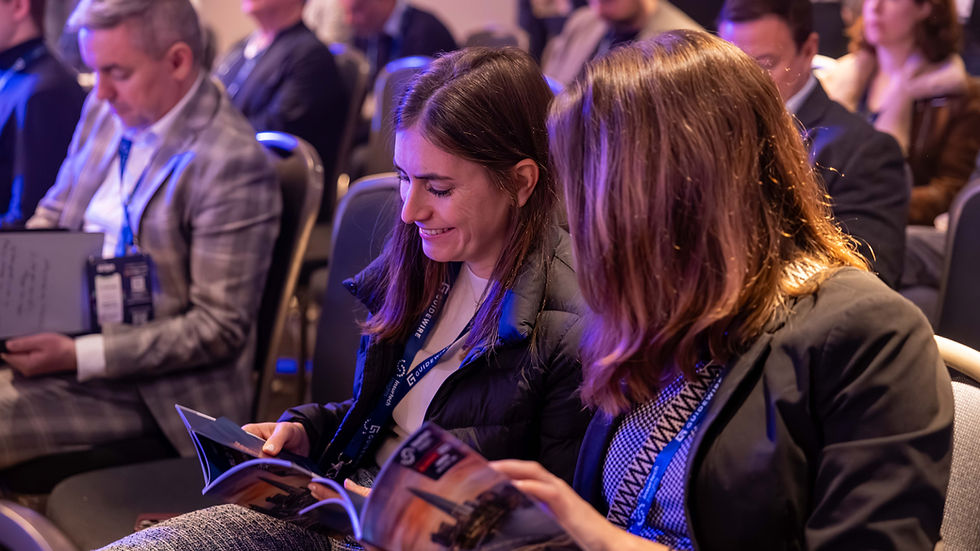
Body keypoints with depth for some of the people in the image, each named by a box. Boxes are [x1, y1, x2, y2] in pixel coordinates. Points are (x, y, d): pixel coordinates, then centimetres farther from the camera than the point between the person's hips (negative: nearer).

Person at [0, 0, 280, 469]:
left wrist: (78, 356, -22)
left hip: (150, 385, -8)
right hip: (63, 334, 8)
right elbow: (54, 212, 20)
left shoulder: (232, 163, -19)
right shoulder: (105, 110, 6)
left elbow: (221, 326, -18)